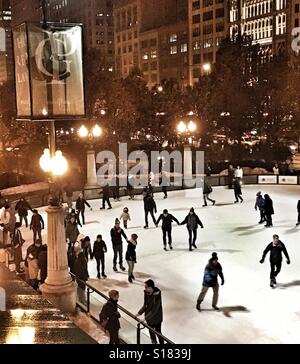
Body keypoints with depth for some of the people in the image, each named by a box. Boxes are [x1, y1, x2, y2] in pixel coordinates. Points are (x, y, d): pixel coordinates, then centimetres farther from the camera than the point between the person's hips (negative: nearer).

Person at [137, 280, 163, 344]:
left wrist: (146, 318, -28)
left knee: (158, 332, 11)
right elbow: (145, 305, 1)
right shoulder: (146, 293, -12)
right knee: (151, 331, 23)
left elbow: (154, 310, -28)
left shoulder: (156, 296, -31)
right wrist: (139, 313, -8)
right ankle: (154, 341, 46)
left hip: (156, 318, -6)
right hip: (149, 317, 6)